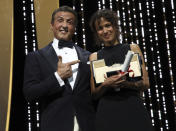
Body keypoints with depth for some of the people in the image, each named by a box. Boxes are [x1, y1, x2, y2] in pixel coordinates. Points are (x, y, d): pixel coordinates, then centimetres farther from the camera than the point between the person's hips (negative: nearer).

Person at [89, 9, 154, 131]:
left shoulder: (133, 48, 9)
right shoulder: (94, 56, 10)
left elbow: (146, 83, 5)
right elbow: (94, 94, 8)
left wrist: (127, 84, -13)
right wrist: (106, 85, -11)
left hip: (134, 109, 0)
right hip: (107, 112, 0)